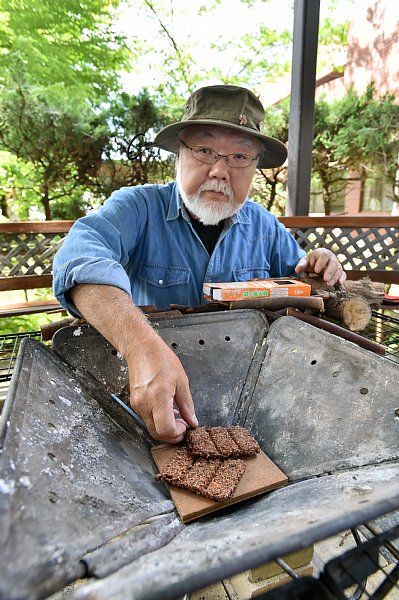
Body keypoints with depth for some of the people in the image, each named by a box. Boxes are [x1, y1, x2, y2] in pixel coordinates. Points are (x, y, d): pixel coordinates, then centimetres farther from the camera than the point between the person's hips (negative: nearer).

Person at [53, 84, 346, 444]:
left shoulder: (265, 226, 4)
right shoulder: (138, 207, -11)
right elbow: (81, 256, -31)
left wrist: (318, 273, -7)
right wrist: (142, 345, -48)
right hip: (148, 405, -3)